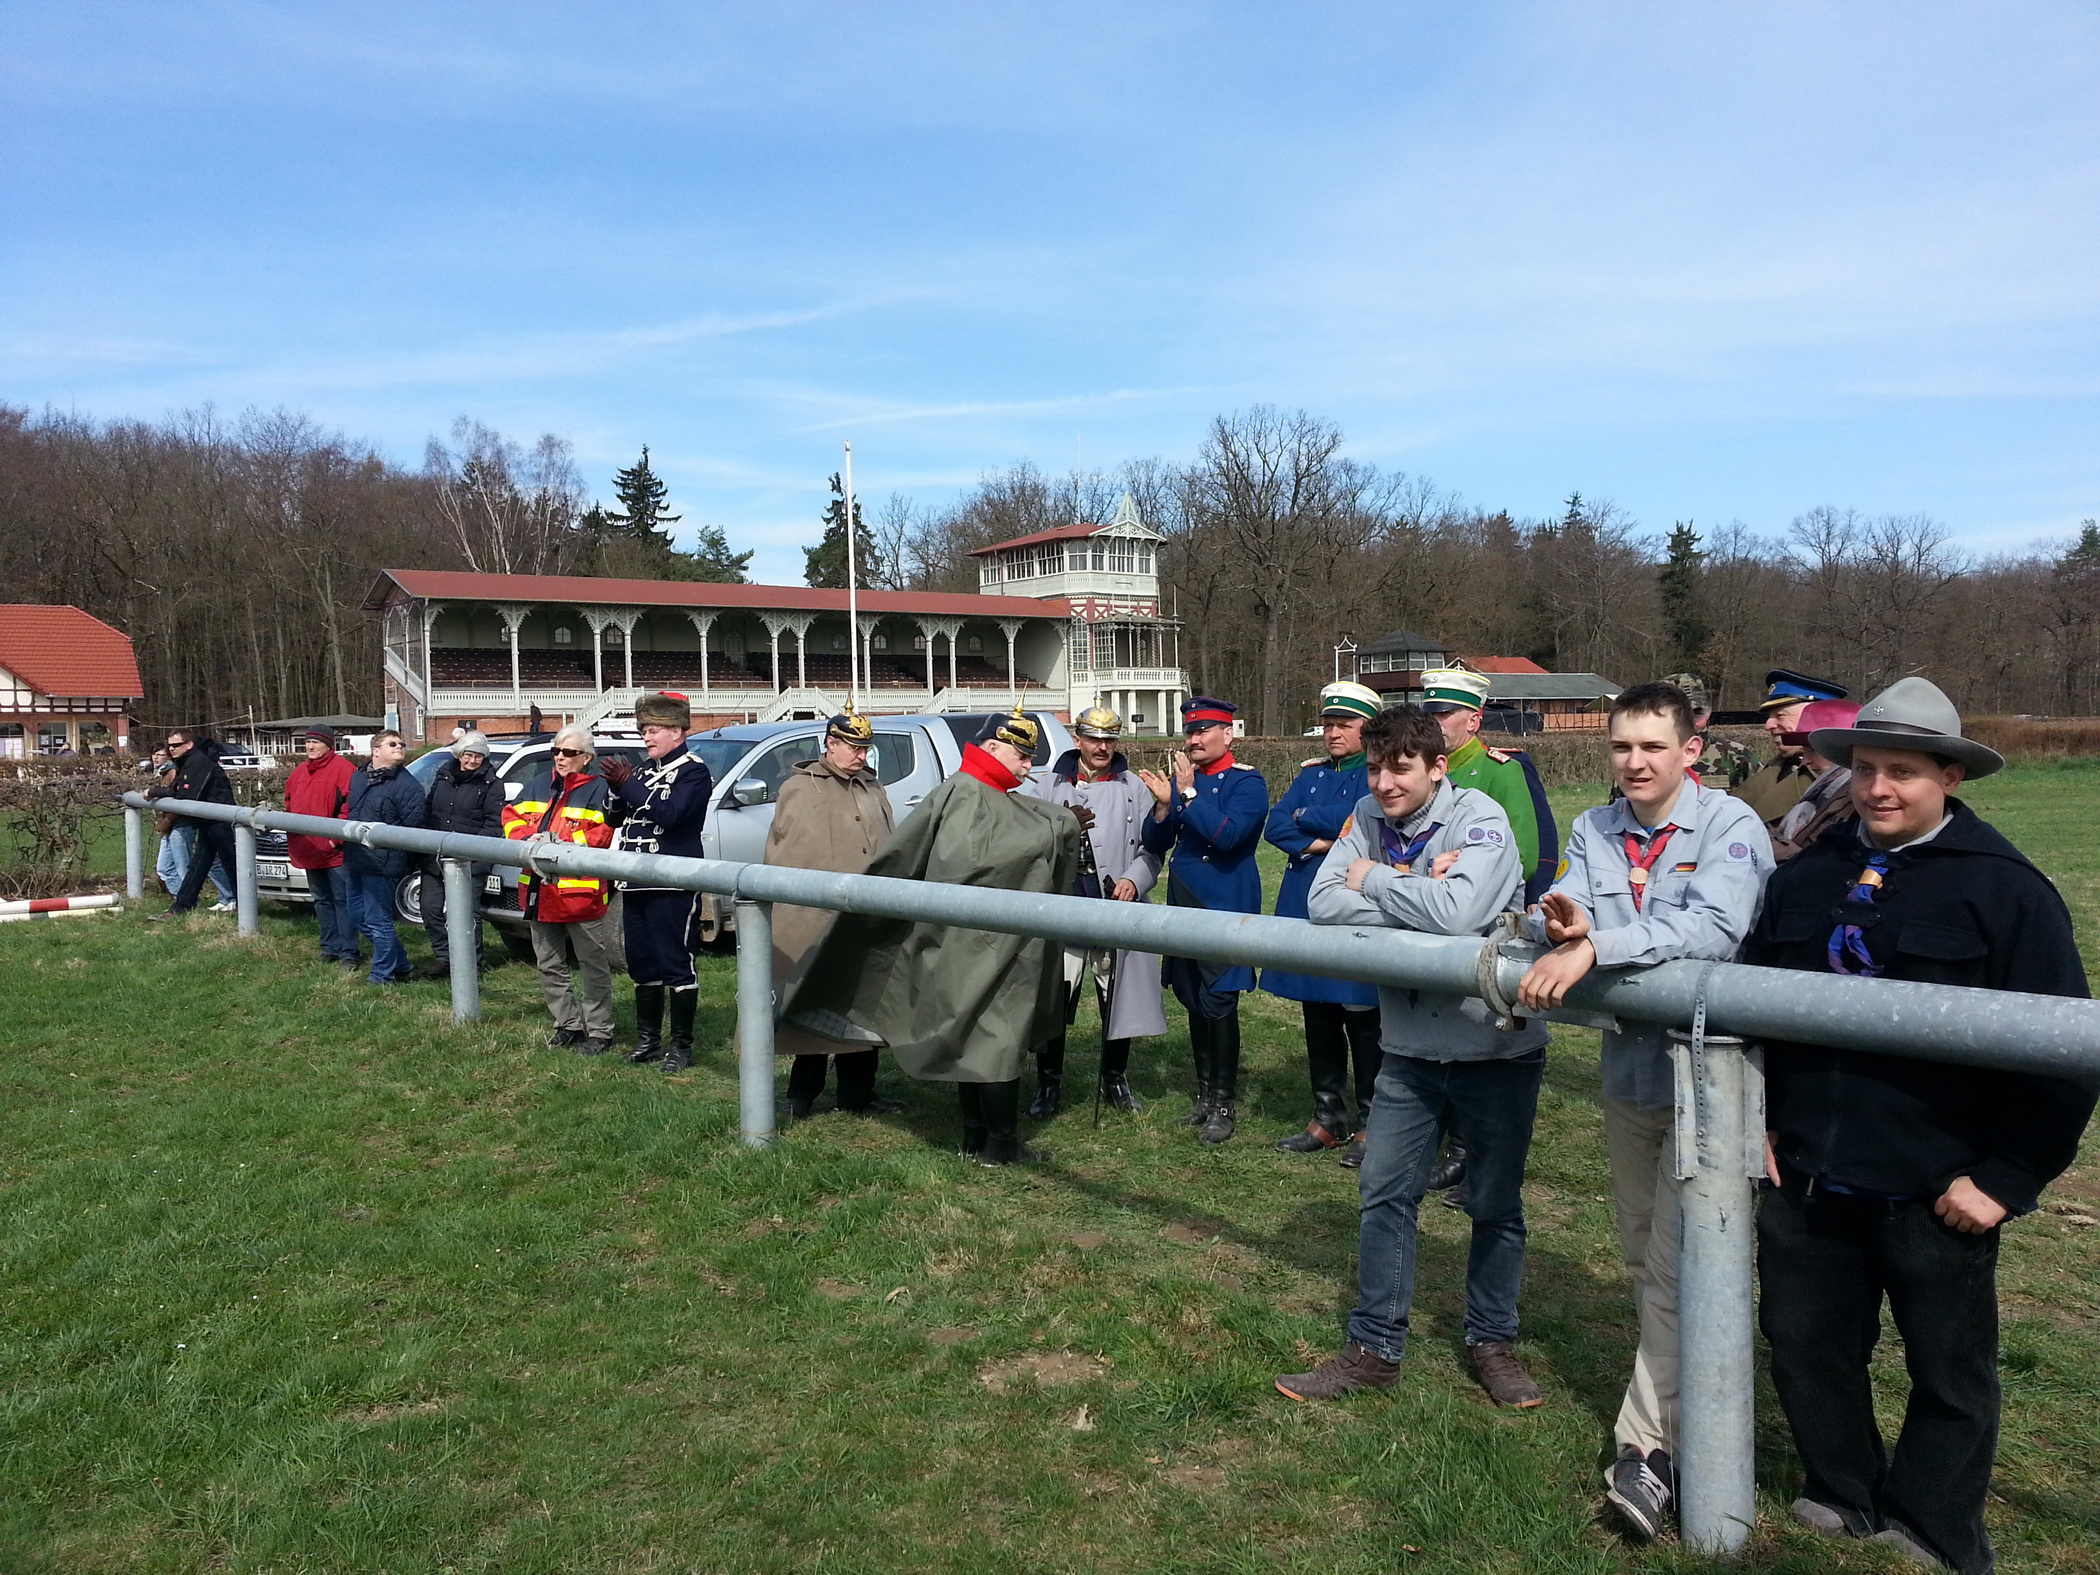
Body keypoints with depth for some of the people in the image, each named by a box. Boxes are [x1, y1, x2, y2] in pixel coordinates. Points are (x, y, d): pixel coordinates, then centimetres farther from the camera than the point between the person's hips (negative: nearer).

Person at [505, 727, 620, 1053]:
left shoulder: (598, 790, -7)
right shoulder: (539, 784, 12)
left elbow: (605, 832, -17)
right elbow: (512, 815, 9)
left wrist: (562, 843, -23)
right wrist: (527, 839, -10)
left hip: (580, 891, -6)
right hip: (539, 892, 7)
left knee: (593, 966, 3)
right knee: (549, 965, 15)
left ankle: (599, 1032, 11)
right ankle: (568, 1024, 27)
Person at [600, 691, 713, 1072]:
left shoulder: (693, 771, -5)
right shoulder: (645, 769, 18)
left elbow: (670, 814, -19)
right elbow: (619, 816, 17)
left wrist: (628, 786, -19)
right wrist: (617, 790, -2)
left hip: (673, 885, -8)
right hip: (635, 883, 8)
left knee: (676, 965, -3)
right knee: (641, 965, 13)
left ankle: (681, 1045, 5)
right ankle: (647, 1040, 23)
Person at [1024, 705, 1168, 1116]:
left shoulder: (1135, 789, 10)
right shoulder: (1047, 786, 10)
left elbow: (1152, 848, 7)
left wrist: (1134, 881, -10)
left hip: (1117, 911, 1)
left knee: (1118, 1000, 8)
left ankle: (1114, 1080, 27)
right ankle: (1048, 1086, 13)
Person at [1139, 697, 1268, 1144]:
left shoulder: (1247, 782, -6)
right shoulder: (1180, 779, 10)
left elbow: (1227, 835, -22)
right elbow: (1154, 846, 8)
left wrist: (1189, 792, -21)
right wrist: (1164, 805, -9)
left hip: (1226, 907, -6)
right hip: (1184, 904, 6)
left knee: (1219, 1002, -5)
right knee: (1193, 1002, 12)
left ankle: (1223, 1104, 7)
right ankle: (1204, 1095, 24)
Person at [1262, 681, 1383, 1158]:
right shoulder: (1311, 773, 15)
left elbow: (1356, 818, -20)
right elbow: (1275, 826, 4)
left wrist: (1305, 817, -3)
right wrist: (1321, 843, -12)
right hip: (1306, 908, 6)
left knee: (1363, 1019, 0)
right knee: (1317, 1017, 11)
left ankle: (1371, 1123, 12)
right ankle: (1329, 1118, 23)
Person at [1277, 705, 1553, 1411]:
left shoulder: (1480, 819, -16)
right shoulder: (1369, 817, -1)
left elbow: (1458, 913, -33)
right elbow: (1323, 904, -13)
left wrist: (1373, 880, -18)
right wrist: (1419, 898, -22)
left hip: (1497, 1044, -4)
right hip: (1411, 1047, 4)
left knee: (1495, 1203, 11)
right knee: (1385, 1193, 7)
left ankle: (1492, 1341, 31)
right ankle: (1374, 1349, 21)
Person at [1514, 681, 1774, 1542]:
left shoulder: (1729, 825, -12)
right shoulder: (1594, 830, 6)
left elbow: (1714, 929, -27)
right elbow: (1557, 916, -4)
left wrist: (1594, 944, -36)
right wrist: (1559, 921, -29)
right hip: (1629, 1069, 6)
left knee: (1677, 1266, -6)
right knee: (1643, 1257, 18)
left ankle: (1648, 1447, 1)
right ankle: (1681, 1395, 36)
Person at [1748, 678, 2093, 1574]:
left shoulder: (2005, 888, -9)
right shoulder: (1806, 877, 5)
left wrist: (2008, 1178, -12)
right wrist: (1760, 1122, 9)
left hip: (1936, 1193, -4)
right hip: (1807, 1179, 5)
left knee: (1950, 1374, 14)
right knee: (1805, 1346, 16)